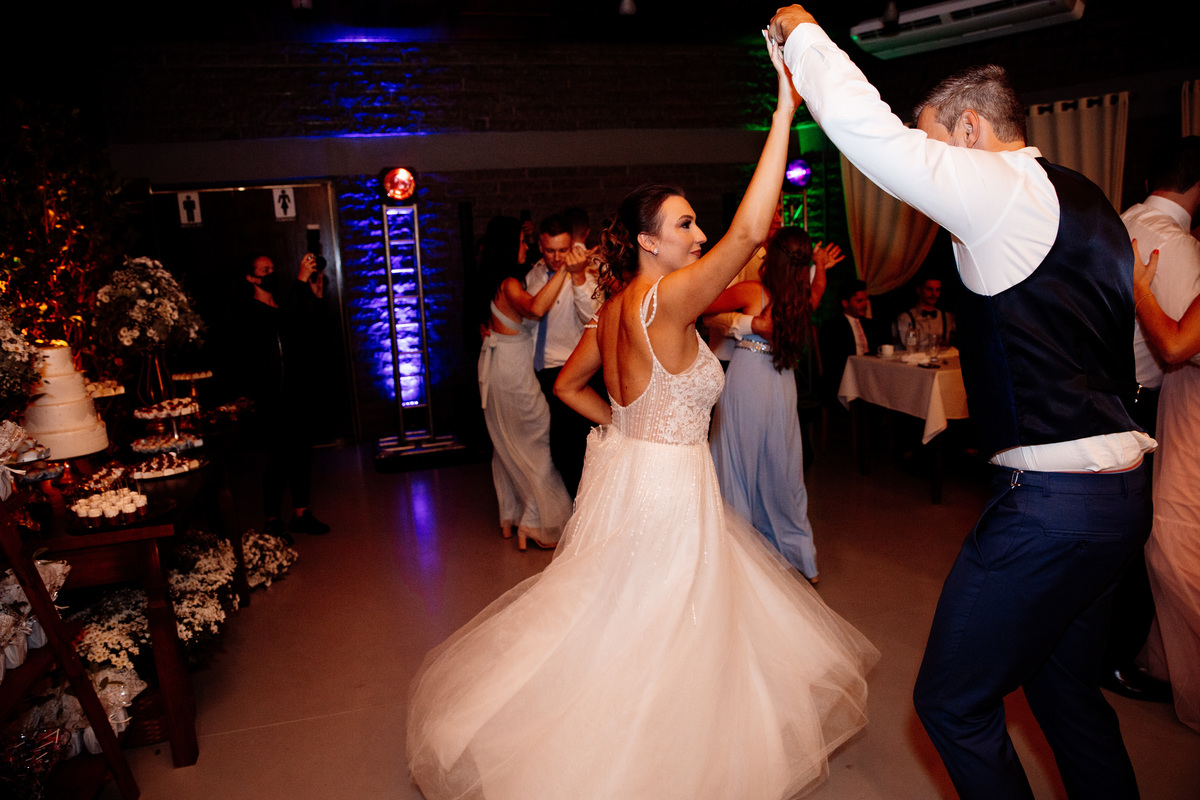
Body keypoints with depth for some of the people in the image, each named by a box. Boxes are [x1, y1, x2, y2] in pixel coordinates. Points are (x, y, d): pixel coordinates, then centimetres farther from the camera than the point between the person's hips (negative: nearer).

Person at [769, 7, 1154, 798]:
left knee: (953, 701, 3)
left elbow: (865, 125, -19)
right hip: (1120, 490, 10)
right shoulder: (1089, 203, 15)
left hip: (1049, 502, -10)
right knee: (1066, 686, 24)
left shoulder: (1005, 190, -13)